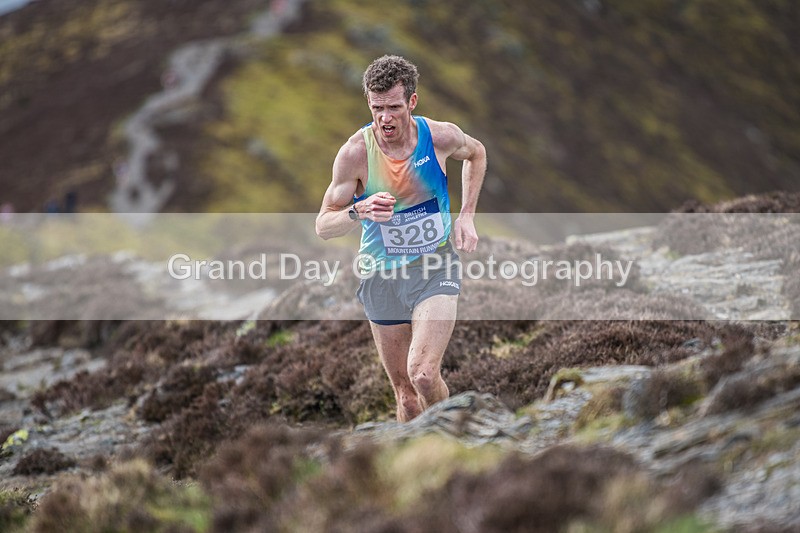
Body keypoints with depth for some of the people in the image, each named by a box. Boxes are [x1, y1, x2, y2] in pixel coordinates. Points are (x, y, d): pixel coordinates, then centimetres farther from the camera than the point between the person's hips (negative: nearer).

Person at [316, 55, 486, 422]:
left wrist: (466, 216, 6)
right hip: (380, 276, 1)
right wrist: (359, 211, -31)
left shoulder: (441, 137, -11)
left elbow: (476, 153, 14)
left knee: (423, 373, -21)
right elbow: (323, 226, -10)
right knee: (404, 391, 8)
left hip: (436, 270, -1)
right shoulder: (355, 153, -15)